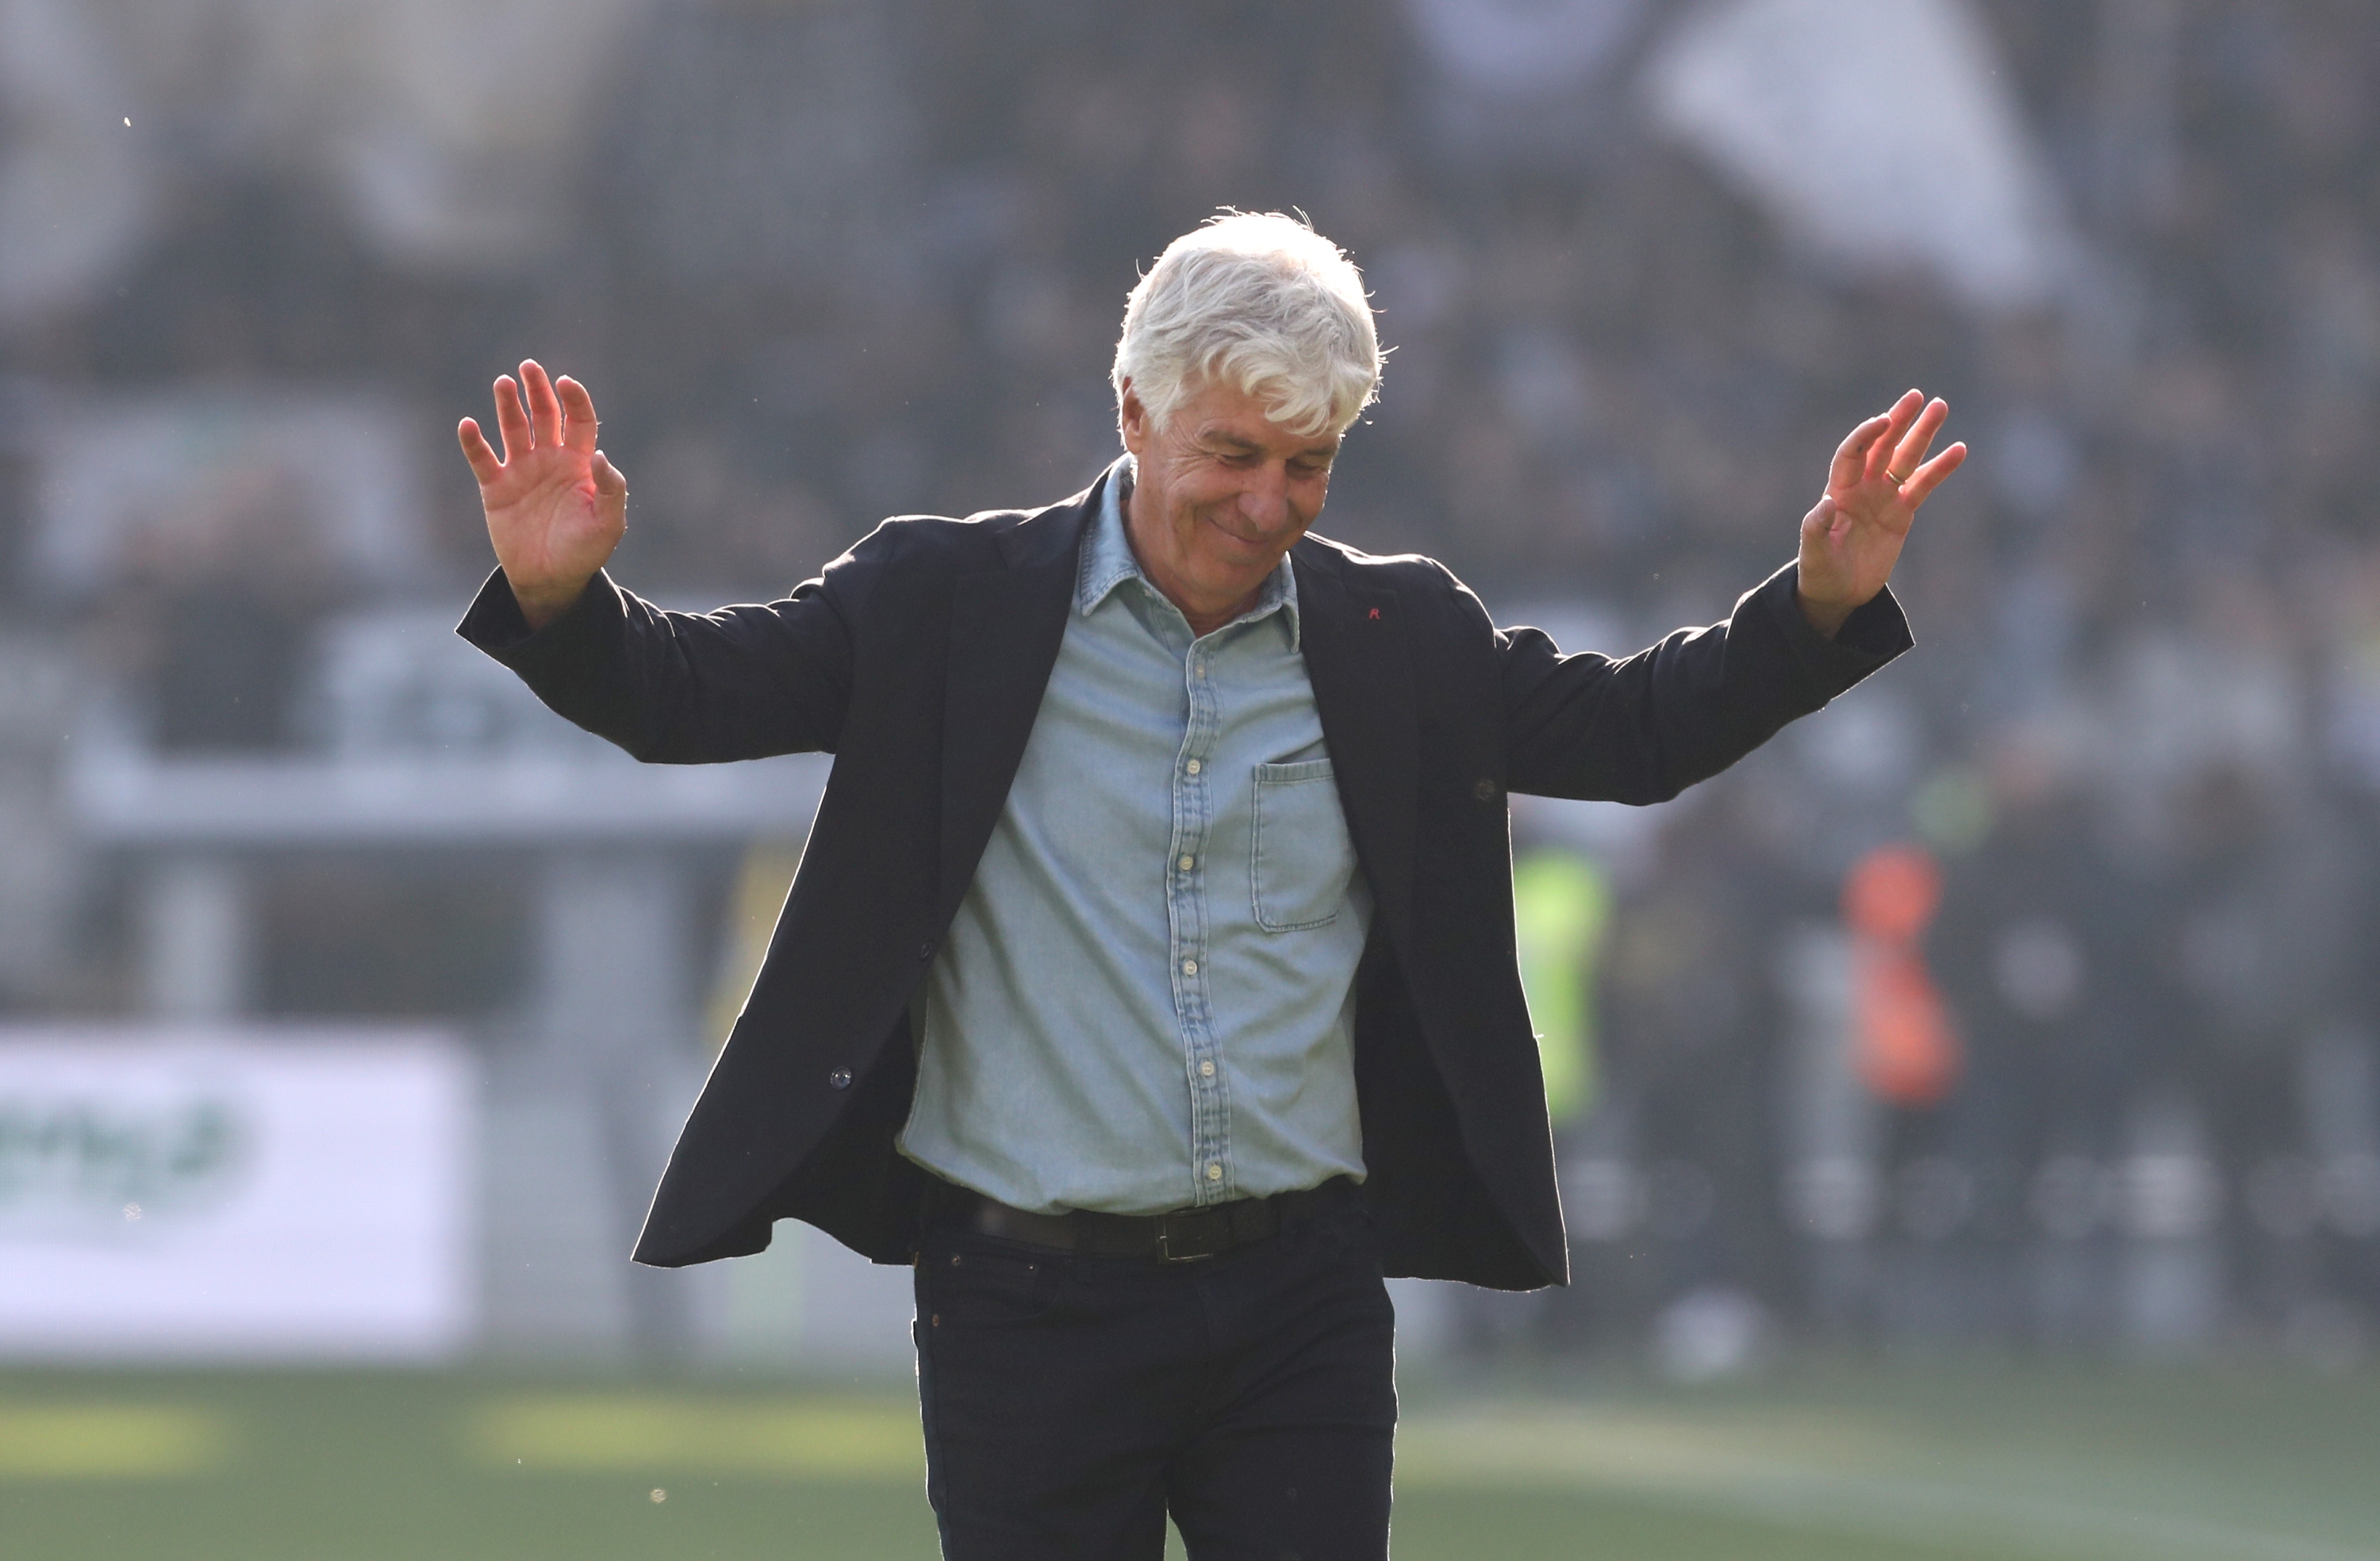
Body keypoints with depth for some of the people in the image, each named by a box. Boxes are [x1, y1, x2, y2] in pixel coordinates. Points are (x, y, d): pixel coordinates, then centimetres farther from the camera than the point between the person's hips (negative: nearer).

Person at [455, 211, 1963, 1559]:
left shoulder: (1403, 637, 7)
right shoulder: (950, 604, -1)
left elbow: (1639, 729, 13)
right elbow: (689, 693, -2)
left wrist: (1823, 601, -2)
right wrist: (559, 593, -23)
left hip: (1304, 1296, 2)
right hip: (1032, 1310, -2)